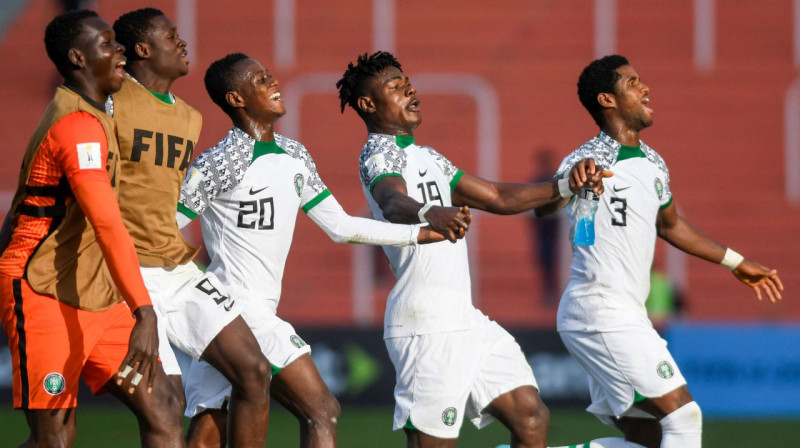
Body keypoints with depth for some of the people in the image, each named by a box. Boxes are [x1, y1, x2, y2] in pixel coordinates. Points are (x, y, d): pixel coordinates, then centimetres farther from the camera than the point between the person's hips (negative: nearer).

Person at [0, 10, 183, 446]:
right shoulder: (79, 125, -17)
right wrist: (144, 313, -37)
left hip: (96, 296, 10)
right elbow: (107, 226, -29)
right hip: (44, 295, -10)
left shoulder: (91, 116, 16)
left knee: (163, 409, -2)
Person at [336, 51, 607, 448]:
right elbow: (393, 203, -31)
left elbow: (498, 198, 27)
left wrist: (566, 186, 14)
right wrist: (429, 214, -53)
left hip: (464, 320, 9)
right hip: (426, 324, -9)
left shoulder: (427, 158, 23)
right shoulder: (378, 156, -7)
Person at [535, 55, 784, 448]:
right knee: (683, 416, -13)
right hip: (601, 314, -9)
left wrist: (735, 262, 36)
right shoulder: (589, 161, -12)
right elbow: (540, 207, -29)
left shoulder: (653, 164, 14)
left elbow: (669, 225, 31)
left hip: (627, 313, 9)